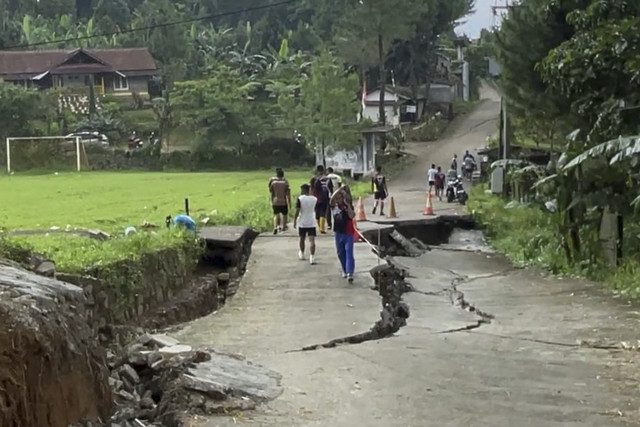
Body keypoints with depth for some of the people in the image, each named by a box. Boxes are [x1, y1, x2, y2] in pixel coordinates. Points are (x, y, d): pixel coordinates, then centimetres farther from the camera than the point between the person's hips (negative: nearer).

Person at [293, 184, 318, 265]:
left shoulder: (300, 199, -9)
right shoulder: (314, 199, 1)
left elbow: (297, 211, -11)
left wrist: (295, 221, -3)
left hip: (302, 222, -1)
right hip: (312, 223, 1)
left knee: (302, 239, 18)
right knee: (312, 240, -6)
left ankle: (301, 254, 35)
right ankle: (312, 257, -16)